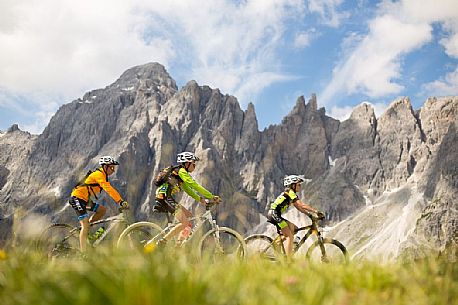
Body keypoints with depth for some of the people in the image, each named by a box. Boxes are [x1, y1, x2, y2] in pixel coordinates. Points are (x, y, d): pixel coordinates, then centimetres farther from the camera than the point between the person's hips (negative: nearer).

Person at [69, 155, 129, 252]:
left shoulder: (103, 175, 13)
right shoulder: (99, 174, -17)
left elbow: (110, 189, 15)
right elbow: (108, 189, -29)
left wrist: (121, 201, 7)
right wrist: (121, 202, -35)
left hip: (84, 199, 9)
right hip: (77, 198, -9)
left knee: (102, 210, 3)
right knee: (85, 225, -14)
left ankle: (86, 227, 11)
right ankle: (83, 251, -14)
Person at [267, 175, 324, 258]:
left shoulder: (289, 193, 20)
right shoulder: (290, 192, -9)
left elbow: (299, 207, 18)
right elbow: (302, 205, -19)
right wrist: (316, 211, -21)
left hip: (276, 215, 9)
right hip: (274, 214, -9)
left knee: (294, 228, 11)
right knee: (290, 236, -9)